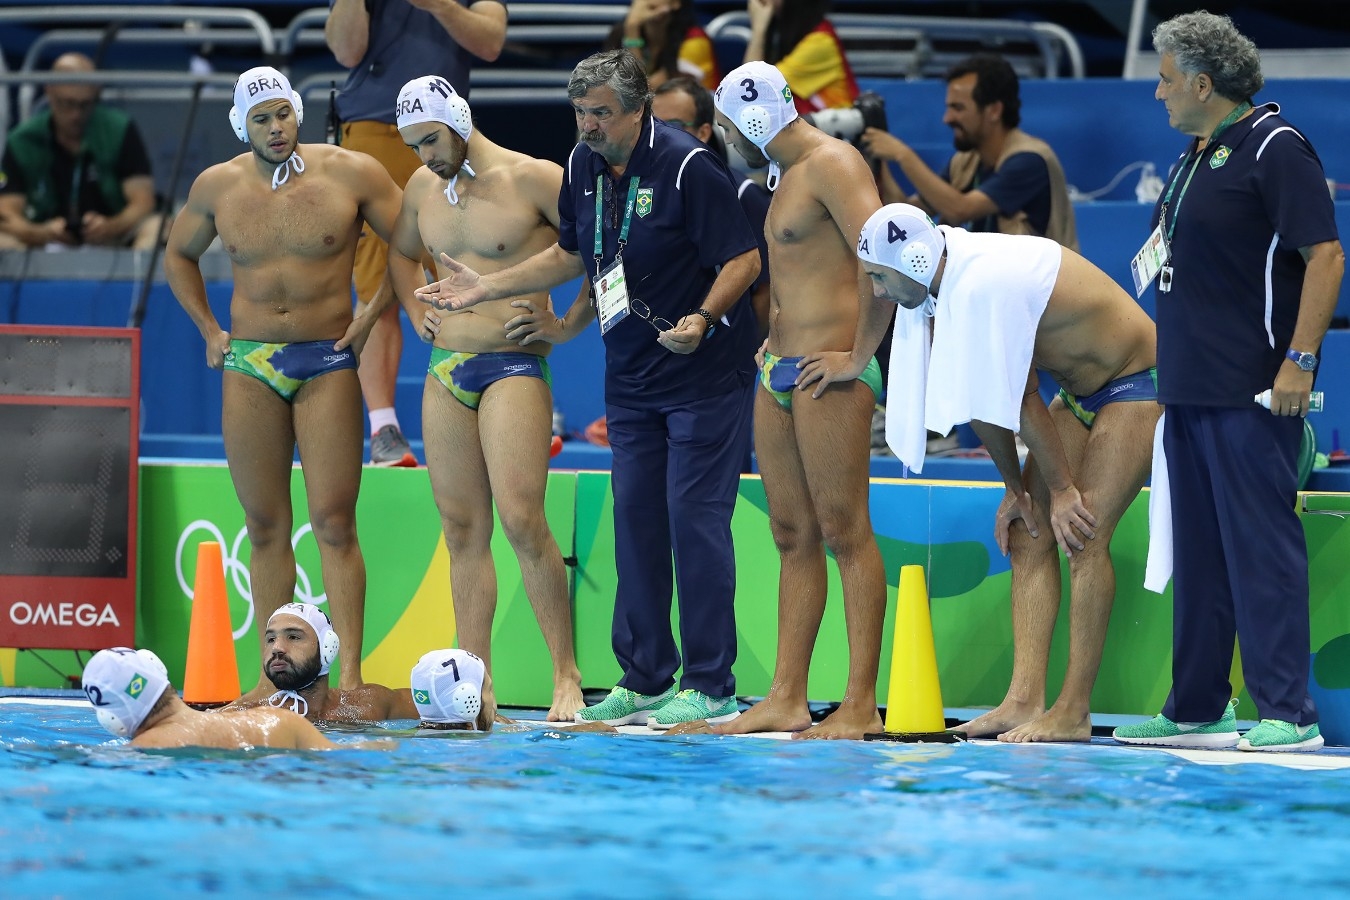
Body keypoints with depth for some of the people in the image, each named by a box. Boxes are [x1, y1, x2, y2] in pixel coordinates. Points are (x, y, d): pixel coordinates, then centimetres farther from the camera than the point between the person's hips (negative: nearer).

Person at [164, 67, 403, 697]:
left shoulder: (351, 174, -4)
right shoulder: (217, 186, 6)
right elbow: (179, 256, 24)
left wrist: (373, 315, -5)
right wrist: (209, 330, 14)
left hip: (327, 361, -3)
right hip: (248, 364, 3)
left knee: (333, 523, -9)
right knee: (265, 528, 5)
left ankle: (350, 675, -11)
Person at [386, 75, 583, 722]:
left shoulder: (531, 180, -8)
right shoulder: (422, 188, 12)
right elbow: (400, 253, 32)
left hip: (514, 368, -6)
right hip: (445, 371, 6)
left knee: (522, 520, -16)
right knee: (462, 528, 4)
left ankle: (567, 677, -11)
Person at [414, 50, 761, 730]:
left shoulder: (687, 165, -16)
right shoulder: (583, 167, 6)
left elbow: (744, 258, -15)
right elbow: (574, 255, 22)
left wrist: (700, 320, -30)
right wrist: (486, 289, 19)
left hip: (703, 372, -7)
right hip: (630, 377, 7)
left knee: (694, 516, -9)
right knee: (634, 519, 7)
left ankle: (711, 688, -5)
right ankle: (644, 679, 14)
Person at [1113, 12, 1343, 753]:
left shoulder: (1274, 149, -11)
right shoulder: (1197, 155, 17)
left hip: (1252, 393, -10)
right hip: (1190, 387, 10)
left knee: (1261, 547, -9)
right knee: (1198, 552, 12)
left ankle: (1286, 713, -9)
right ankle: (1196, 711, 18)